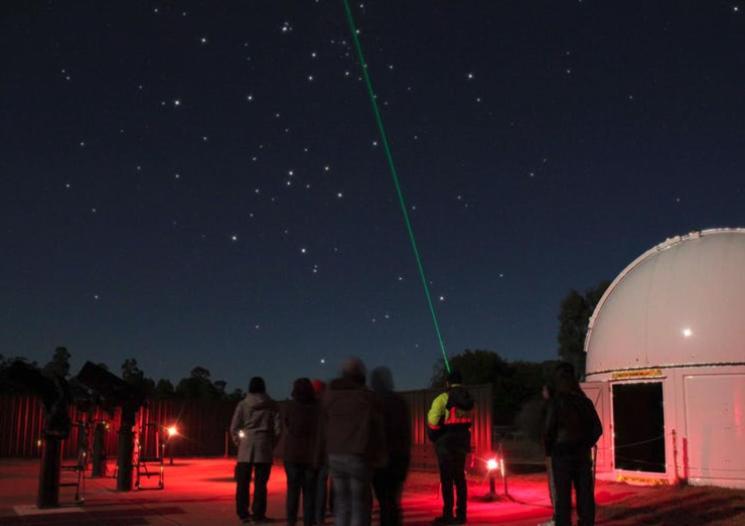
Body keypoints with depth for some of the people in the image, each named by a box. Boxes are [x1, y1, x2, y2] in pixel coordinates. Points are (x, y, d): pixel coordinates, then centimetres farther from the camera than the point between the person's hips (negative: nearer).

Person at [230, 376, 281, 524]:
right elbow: (277, 429, -2)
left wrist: (239, 442, 12)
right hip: (264, 447, 0)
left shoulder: (243, 404, 0)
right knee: (260, 483, 4)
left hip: (245, 448, 0)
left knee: (243, 483, 7)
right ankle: (258, 514, 4)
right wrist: (271, 444, 11)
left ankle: (243, 513, 9)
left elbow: (234, 428, -1)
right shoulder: (272, 405, 1)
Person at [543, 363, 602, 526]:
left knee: (563, 497, 0)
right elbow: (597, 429, 5)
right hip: (582, 454, 4)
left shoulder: (556, 402, -9)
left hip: (562, 454, -4)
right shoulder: (585, 401, 4)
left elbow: (548, 429, -11)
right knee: (585, 495, 8)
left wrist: (549, 450, 4)